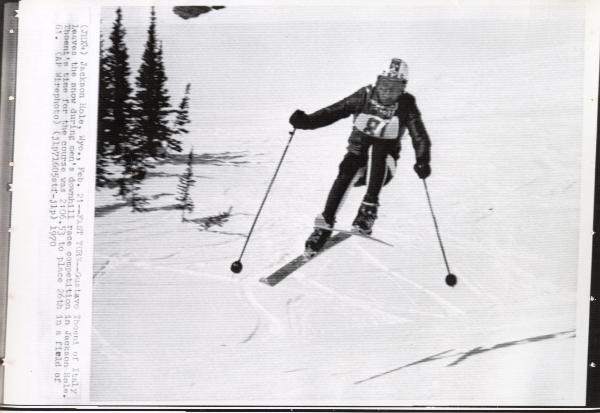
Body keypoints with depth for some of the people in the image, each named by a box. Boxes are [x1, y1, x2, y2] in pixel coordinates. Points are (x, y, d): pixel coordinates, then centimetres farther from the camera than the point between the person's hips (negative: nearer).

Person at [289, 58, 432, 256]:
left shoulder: (406, 105, -11)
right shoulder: (365, 96, -9)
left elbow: (420, 136, -17)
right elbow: (333, 112, -9)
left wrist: (422, 161, -36)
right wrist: (306, 121, -24)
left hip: (383, 161, 0)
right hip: (357, 151, 1)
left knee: (377, 149, -34)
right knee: (345, 174, -31)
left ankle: (368, 210, -35)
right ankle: (324, 226, -25)